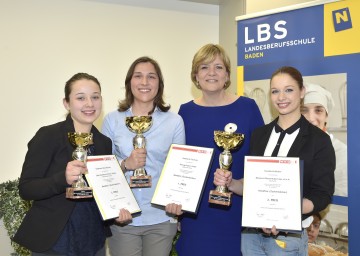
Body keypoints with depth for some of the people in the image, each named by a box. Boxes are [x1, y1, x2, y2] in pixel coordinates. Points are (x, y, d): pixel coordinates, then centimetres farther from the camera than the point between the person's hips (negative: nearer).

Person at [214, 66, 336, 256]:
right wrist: (230, 183, -8)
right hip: (251, 233, 4)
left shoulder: (318, 140, -7)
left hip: (287, 238, -4)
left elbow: (322, 195, -10)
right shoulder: (259, 135, 6)